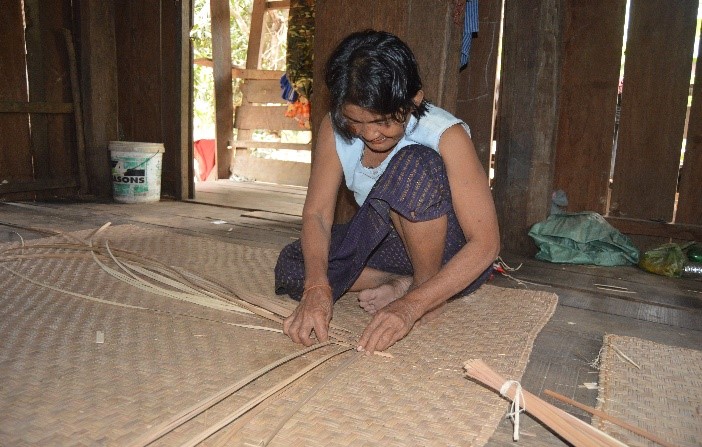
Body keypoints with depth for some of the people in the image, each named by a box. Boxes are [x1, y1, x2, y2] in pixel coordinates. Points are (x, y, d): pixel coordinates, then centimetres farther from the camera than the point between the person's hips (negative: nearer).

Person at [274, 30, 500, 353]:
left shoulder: (446, 135, -26)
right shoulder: (335, 128, -13)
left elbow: (486, 242, -29)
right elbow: (316, 212, -16)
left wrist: (410, 306, -39)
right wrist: (317, 286, -34)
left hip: (451, 255, -4)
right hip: (386, 242, 5)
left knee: (414, 164, -33)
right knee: (291, 267, -17)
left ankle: (421, 292, -16)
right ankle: (409, 283, -9)